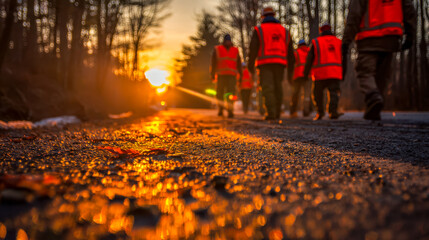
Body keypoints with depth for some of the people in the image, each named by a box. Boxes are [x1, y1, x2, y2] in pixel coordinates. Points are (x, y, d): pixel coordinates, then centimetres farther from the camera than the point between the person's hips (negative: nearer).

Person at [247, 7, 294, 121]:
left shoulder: (259, 30, 5)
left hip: (265, 63, -3)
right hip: (280, 63, 4)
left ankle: (271, 113, -20)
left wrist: (250, 64, 1)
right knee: (278, 87, 11)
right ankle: (277, 113, 13)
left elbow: (253, 48, -3)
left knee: (267, 87, -8)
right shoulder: (284, 31, 17)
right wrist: (290, 67, 20)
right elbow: (290, 50, 16)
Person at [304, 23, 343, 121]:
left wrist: (305, 73, 8)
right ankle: (333, 111, -20)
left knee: (317, 93, 10)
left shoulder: (316, 42, 7)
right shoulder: (338, 42, 15)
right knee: (334, 92, -1)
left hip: (320, 73, -2)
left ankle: (320, 112, 7)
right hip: (335, 72, 2)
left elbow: (309, 59, 4)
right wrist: (343, 74, 21)